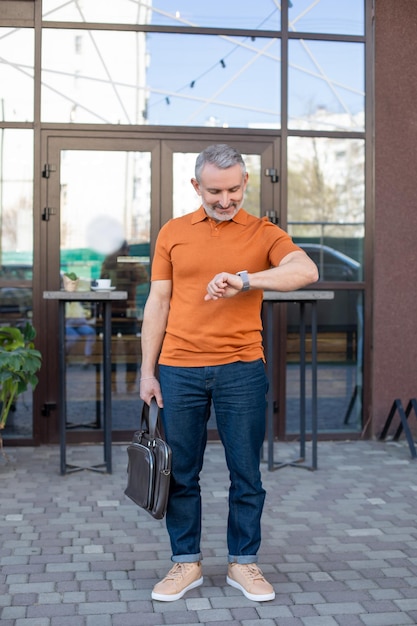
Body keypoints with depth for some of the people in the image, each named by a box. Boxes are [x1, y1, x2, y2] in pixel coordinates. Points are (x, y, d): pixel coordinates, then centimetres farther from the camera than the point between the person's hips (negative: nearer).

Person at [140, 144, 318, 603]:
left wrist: (244, 279, -30)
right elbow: (158, 303, 7)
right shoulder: (173, 233, 7)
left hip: (241, 370, -1)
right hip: (179, 370, 1)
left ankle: (243, 563, 23)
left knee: (246, 473, 7)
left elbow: (306, 271, -16)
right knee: (180, 473, 8)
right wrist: (147, 372, 3)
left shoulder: (263, 233, 2)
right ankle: (186, 563, 23)